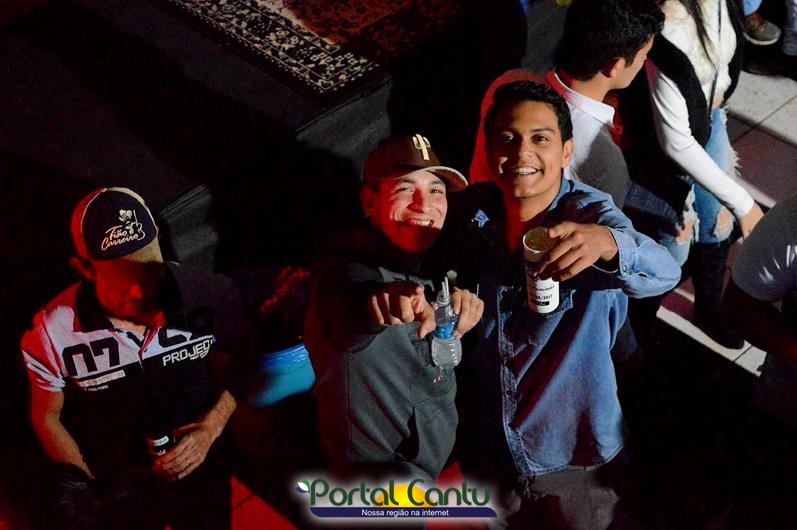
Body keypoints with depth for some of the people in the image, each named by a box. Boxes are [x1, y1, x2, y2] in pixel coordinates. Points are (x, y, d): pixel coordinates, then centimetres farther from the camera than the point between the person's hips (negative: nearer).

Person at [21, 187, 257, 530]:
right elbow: (47, 417, -8)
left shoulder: (208, 297, -26)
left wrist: (211, 427, -19)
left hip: (201, 471, 1)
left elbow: (245, 362, -6)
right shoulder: (54, 332, -26)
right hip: (115, 487, -1)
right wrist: (95, 491, -13)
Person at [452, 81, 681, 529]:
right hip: (484, 448, 3)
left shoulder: (591, 214, -20)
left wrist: (606, 242, -61)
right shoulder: (472, 211, -9)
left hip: (574, 457, -3)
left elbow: (664, 273, -38)